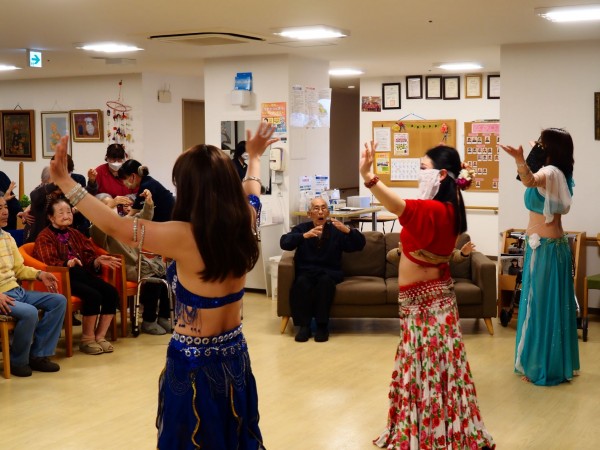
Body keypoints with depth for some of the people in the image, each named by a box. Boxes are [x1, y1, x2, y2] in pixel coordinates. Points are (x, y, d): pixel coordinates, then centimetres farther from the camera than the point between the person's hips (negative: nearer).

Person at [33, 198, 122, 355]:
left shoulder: (75, 234, 21)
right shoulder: (44, 237, 0)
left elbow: (88, 258, 15)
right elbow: (49, 262, -16)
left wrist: (98, 261, -8)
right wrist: (68, 263, -35)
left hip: (81, 275, 7)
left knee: (111, 292, -17)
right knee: (93, 296, -30)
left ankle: (100, 336, -7)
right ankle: (87, 340, -12)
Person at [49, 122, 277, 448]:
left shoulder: (184, 237, -24)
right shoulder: (244, 225, -6)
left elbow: (113, 225, -16)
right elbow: (251, 192, 17)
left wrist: (65, 182, -10)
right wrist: (254, 158, 36)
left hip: (193, 363, -6)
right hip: (235, 355, 6)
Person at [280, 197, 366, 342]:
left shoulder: (336, 230, 9)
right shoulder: (302, 228, 9)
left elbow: (360, 244, -1)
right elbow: (284, 242, -9)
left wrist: (347, 230, -21)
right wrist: (305, 235, -25)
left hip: (330, 272, 0)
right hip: (306, 271, 0)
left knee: (325, 281, -34)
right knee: (301, 282, -32)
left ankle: (322, 325, -24)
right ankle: (304, 326, -22)